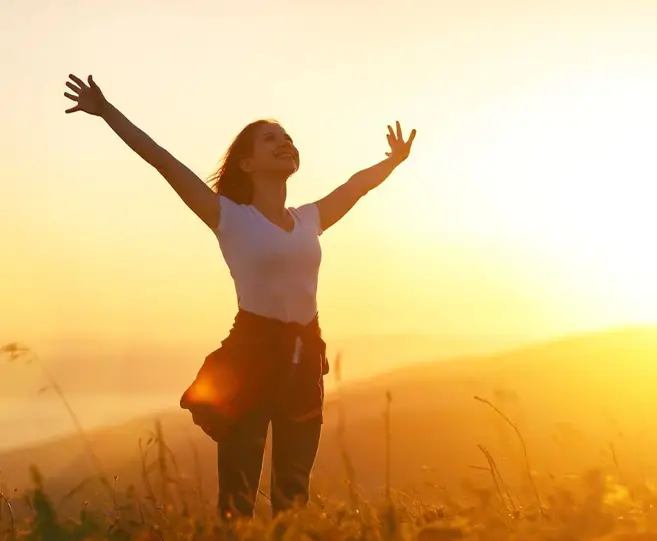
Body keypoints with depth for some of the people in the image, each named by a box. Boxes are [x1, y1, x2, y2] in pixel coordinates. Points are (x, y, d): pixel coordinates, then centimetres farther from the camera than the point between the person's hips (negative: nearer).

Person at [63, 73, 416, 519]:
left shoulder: (309, 219, 12)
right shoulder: (232, 218, -3)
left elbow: (358, 183, 28)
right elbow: (164, 162, -8)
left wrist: (395, 160, 42)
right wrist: (107, 110, -11)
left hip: (305, 357, 5)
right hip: (250, 354, -5)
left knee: (294, 493, 11)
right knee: (238, 495, -6)